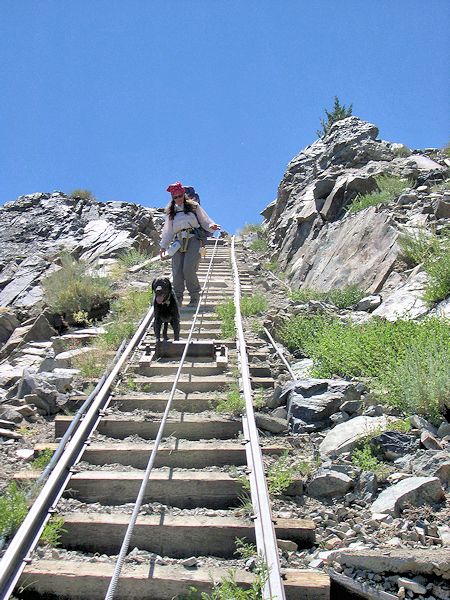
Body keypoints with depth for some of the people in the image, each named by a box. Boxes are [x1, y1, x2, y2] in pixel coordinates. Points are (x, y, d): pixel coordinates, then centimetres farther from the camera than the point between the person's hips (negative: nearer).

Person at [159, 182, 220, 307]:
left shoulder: (194, 206, 12)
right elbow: (168, 231, 23)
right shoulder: (171, 212, 21)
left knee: (188, 269, -19)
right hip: (178, 242, 3)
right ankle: (178, 299, 3)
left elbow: (204, 221, 14)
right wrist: (163, 246, 15)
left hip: (193, 240, -3)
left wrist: (211, 226, -8)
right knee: (177, 272, -8)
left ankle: (195, 297, -4)